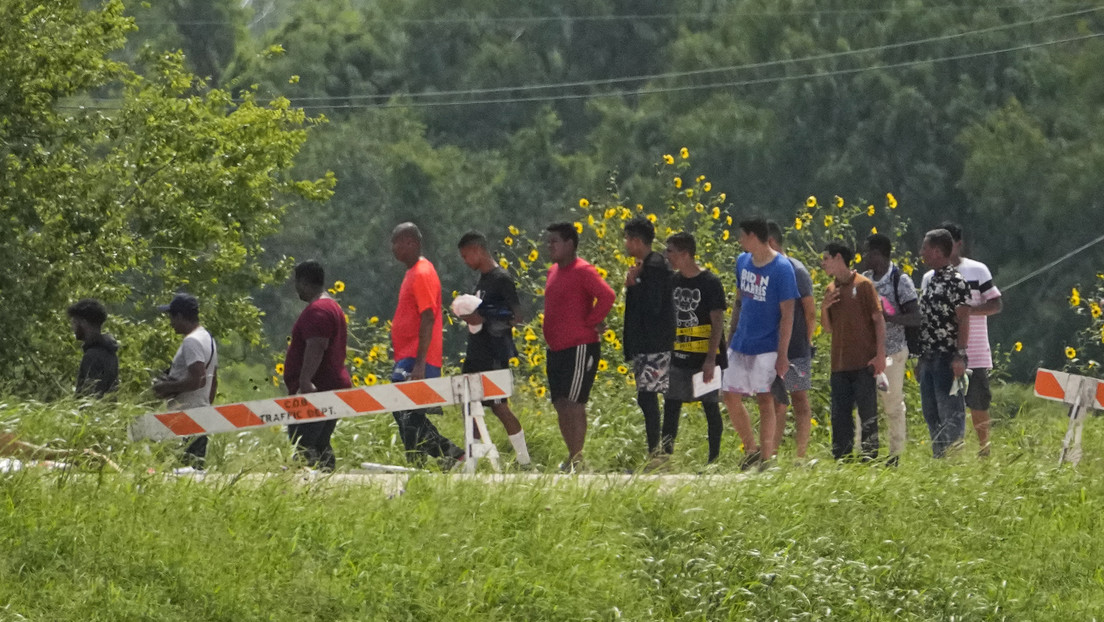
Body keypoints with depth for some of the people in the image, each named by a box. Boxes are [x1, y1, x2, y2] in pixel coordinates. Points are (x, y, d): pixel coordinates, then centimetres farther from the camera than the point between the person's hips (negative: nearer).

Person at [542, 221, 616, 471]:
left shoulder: (582, 271, -12)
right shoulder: (553, 271, 15)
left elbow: (607, 295, -23)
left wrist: (591, 322, -15)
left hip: (579, 348, -9)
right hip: (555, 348, 9)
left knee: (573, 403, -10)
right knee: (560, 404, 10)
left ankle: (576, 460, -8)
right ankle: (573, 456, 18)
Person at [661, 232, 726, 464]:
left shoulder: (710, 283, -9)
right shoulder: (673, 282, 8)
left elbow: (718, 323, -12)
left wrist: (711, 359, -18)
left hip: (703, 358, -6)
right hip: (677, 357, 6)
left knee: (711, 406, 3)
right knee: (671, 406, 2)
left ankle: (714, 459, 9)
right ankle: (665, 453, 4)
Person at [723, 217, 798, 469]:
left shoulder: (781, 269, -13)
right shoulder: (743, 261, 7)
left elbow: (787, 314, -13)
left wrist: (782, 355, -15)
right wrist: (731, 336, 16)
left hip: (766, 347, -7)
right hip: (741, 344, 7)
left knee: (765, 401, -2)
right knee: (731, 396, 7)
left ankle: (766, 459, 4)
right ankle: (752, 450, 22)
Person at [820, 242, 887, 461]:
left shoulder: (863, 285, -3)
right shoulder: (830, 290, 15)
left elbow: (878, 320, -5)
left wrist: (880, 355, -12)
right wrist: (824, 309, -1)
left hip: (864, 363, -6)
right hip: (840, 364, 6)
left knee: (867, 414, -4)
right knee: (840, 415, 6)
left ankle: (870, 456, -1)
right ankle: (841, 457, 10)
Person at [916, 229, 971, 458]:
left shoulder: (956, 282, -10)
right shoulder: (929, 281, 16)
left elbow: (963, 320, -15)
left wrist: (960, 355, -21)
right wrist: (921, 359, 19)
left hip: (947, 359, -9)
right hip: (929, 359, 9)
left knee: (950, 412, -8)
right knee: (931, 413, 11)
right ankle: (938, 458, 16)